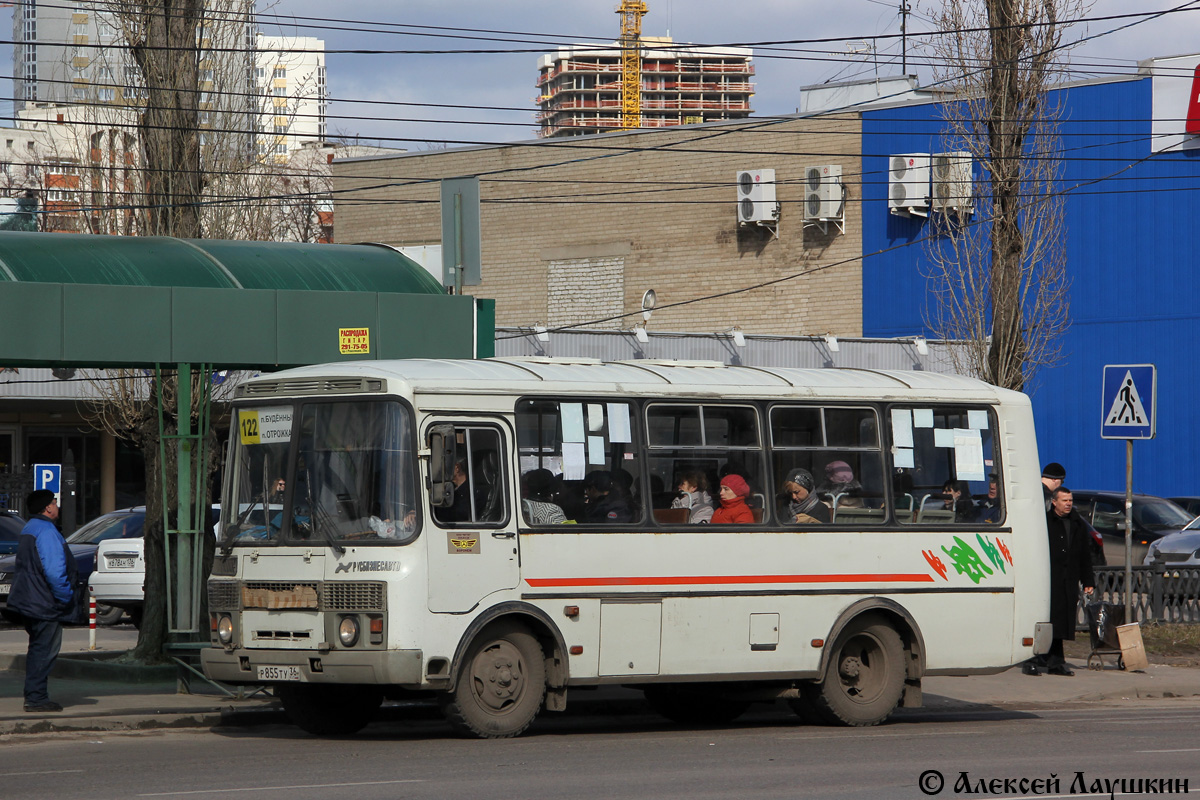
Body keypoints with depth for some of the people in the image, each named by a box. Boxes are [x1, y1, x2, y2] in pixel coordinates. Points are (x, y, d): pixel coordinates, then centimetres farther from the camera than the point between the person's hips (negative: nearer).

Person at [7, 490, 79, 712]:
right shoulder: (47, 532, -18)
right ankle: (36, 698, -4)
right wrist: (66, 597, -15)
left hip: (30, 601, 10)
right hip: (46, 603, -10)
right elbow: (54, 571, -26)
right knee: (45, 650, -5)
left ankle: (35, 696, 21)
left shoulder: (29, 529, 15)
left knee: (38, 648, 17)